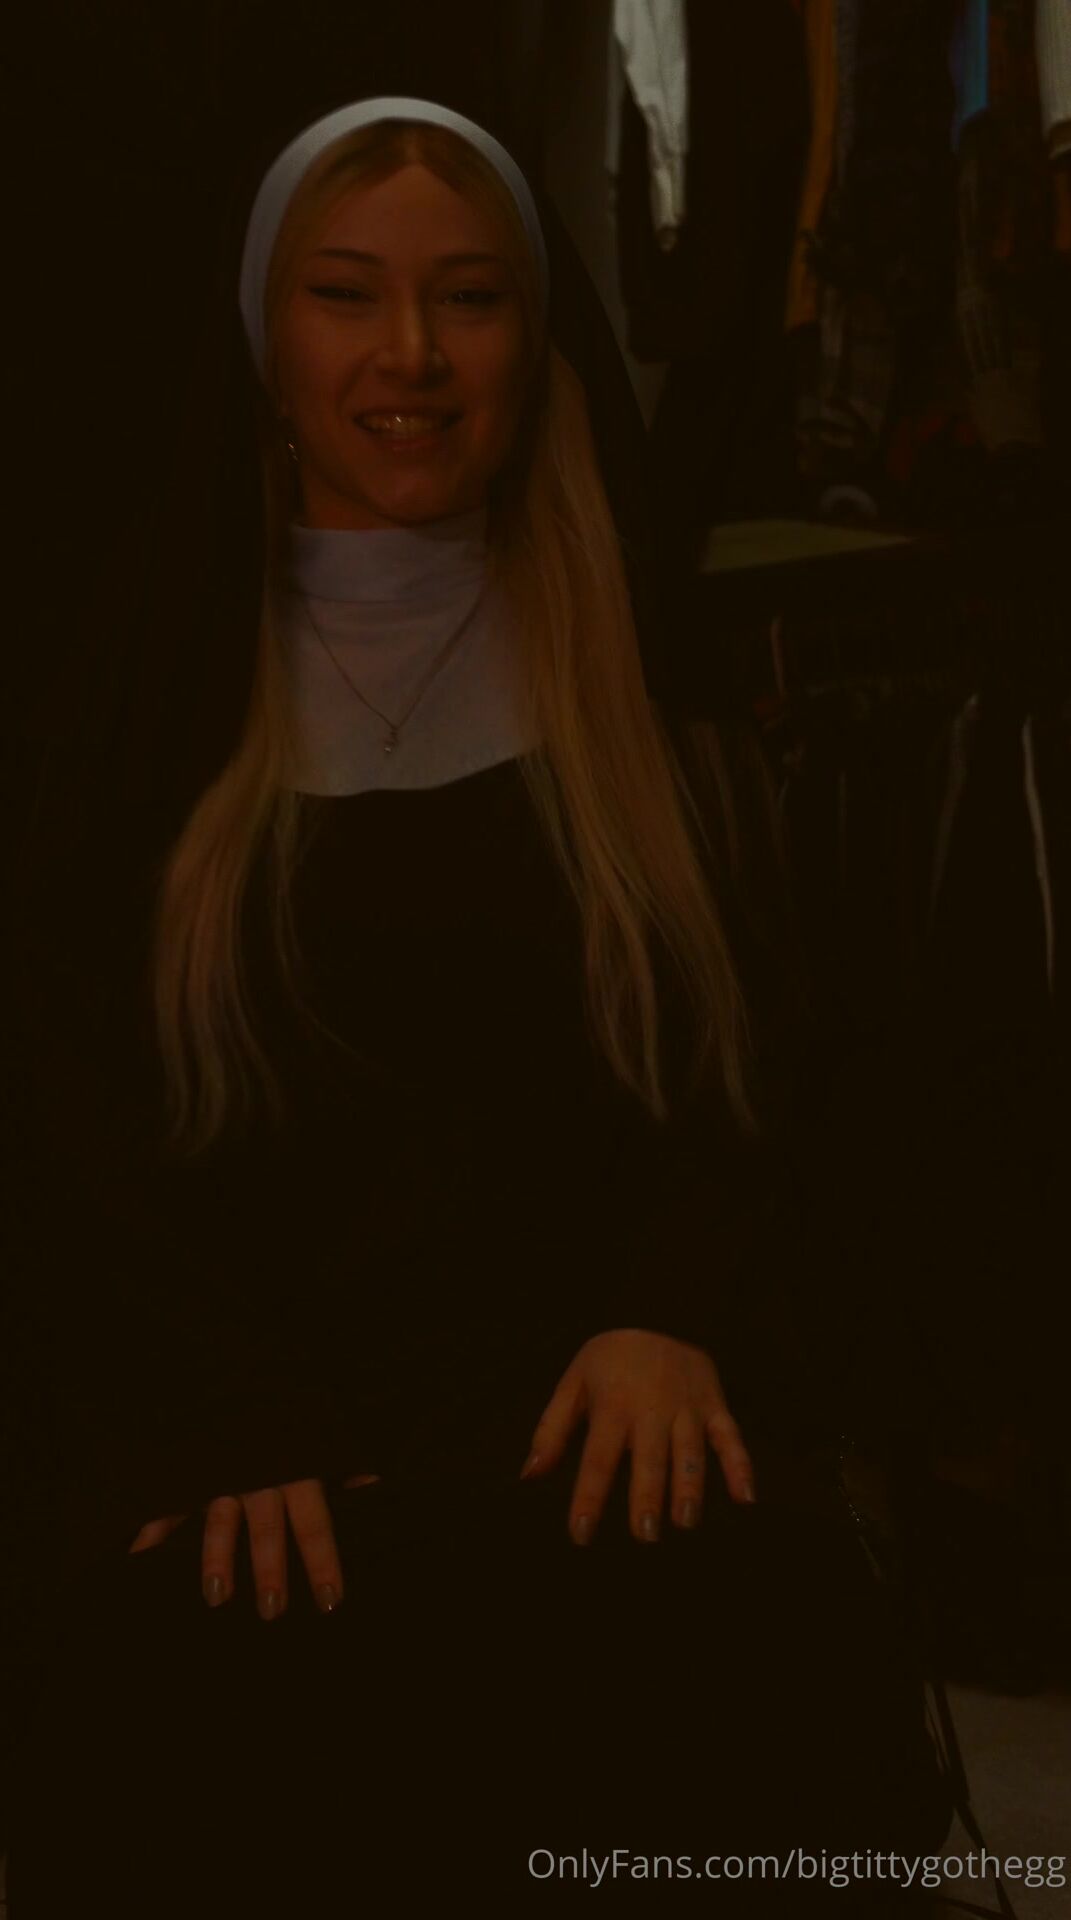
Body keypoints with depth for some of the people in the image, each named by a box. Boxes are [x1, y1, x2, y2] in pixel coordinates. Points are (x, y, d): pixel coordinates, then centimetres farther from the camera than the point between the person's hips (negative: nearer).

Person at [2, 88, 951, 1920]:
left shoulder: (632, 680, 15)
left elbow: (730, 1056, 10)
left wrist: (673, 1312, -11)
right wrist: (221, 1426, -13)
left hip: (601, 1426, 1)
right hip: (250, 1442, 0)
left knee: (778, 1650, -32)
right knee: (158, 1708, -33)